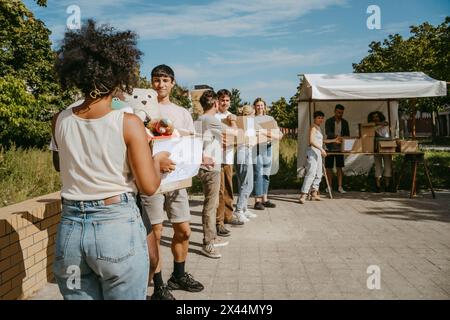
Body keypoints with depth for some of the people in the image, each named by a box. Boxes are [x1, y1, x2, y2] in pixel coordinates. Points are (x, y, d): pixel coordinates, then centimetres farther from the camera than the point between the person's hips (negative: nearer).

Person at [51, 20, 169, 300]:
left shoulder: (59, 121, 1)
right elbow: (149, 186, -11)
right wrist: (158, 159, 8)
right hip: (118, 226, -4)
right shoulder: (128, 123, -13)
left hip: (70, 227, 5)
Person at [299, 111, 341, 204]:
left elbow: (321, 141, 32)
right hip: (312, 152, -10)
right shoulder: (313, 127, -7)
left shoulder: (319, 128, 21)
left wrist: (334, 140, 39)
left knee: (318, 174, 10)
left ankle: (314, 193, 17)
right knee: (311, 173, -17)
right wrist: (321, 149, -24)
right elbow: (311, 141, -19)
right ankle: (303, 195, -20)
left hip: (318, 153, 10)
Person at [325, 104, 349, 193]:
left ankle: (340, 187, 3)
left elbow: (347, 134, 8)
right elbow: (327, 132, -18)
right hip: (330, 147, -2)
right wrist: (336, 136, -36)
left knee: (339, 167, 1)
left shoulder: (345, 122, 7)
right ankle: (330, 186, 14)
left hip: (340, 147, 2)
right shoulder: (329, 121, -4)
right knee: (329, 167, 3)